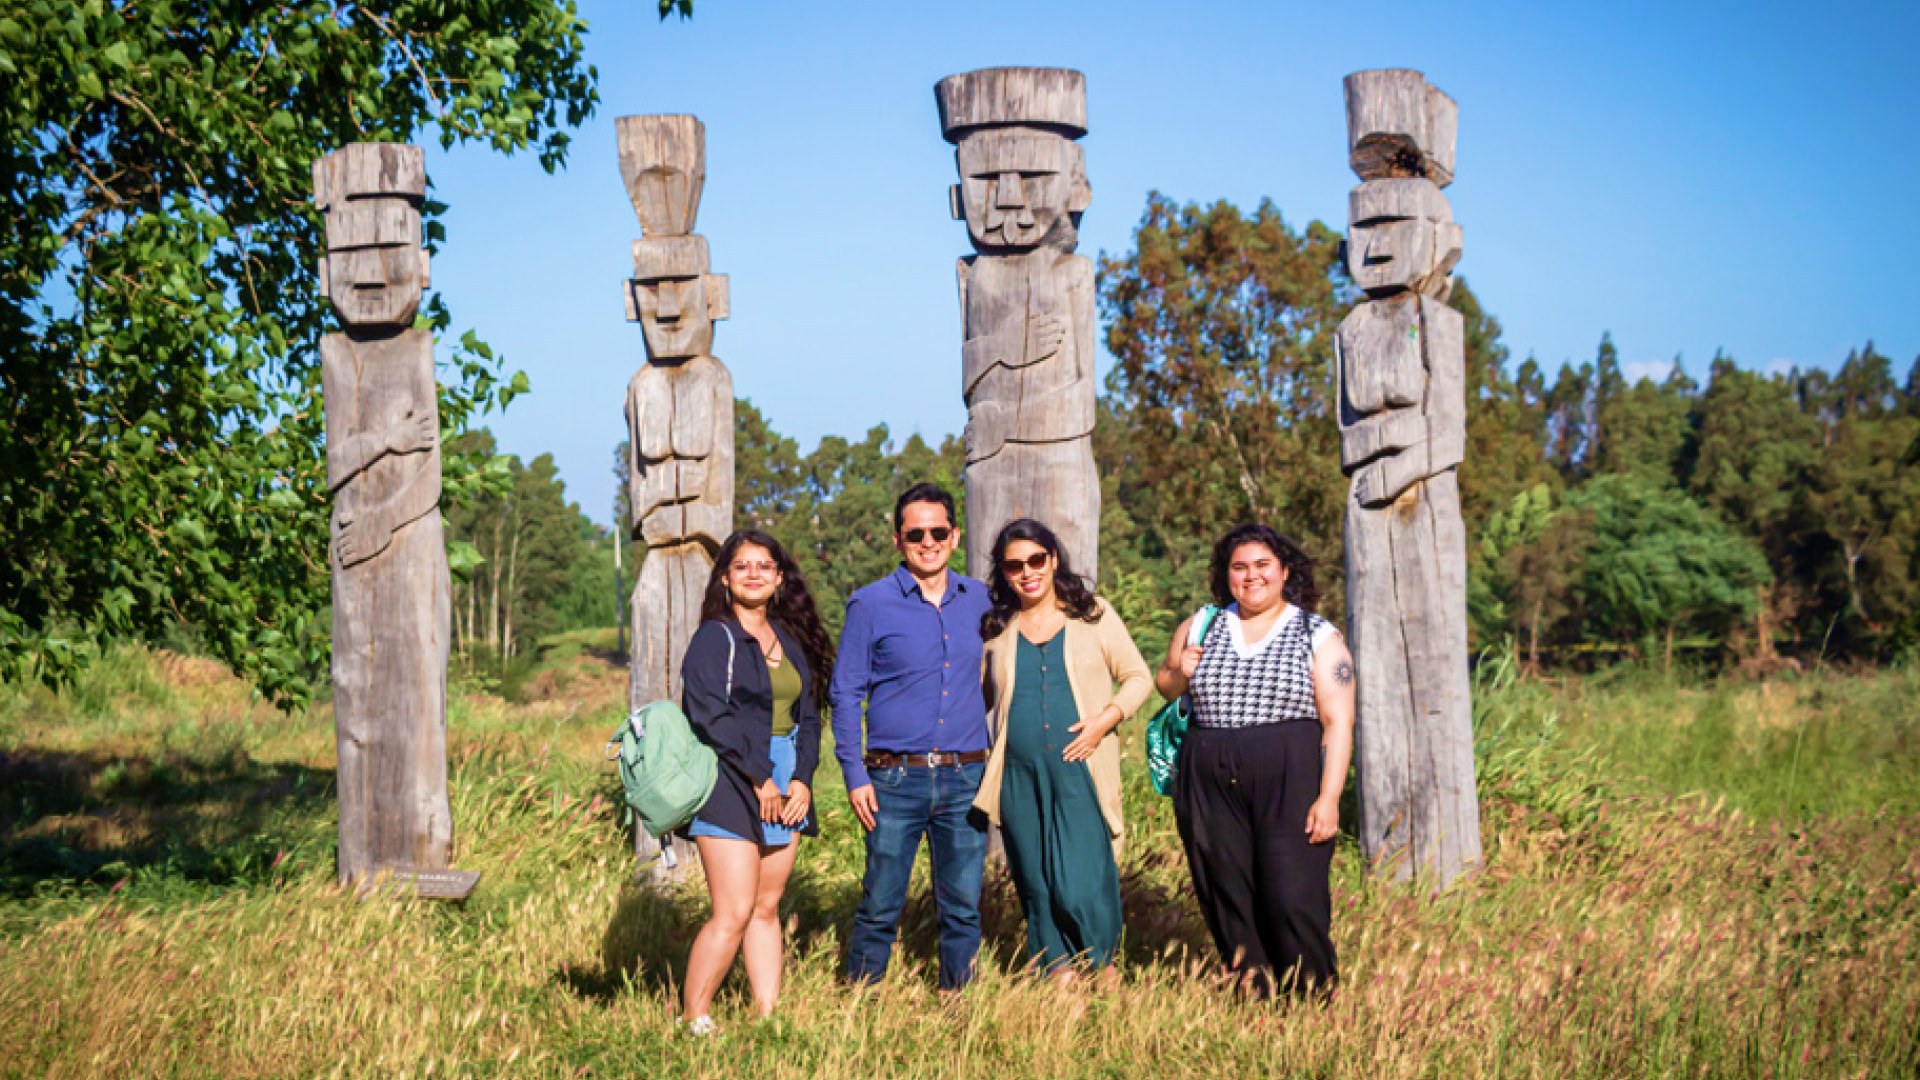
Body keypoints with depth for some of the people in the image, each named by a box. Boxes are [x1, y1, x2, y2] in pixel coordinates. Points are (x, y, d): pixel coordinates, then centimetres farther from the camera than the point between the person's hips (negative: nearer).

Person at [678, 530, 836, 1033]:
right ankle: (692, 1019, 0)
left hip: (784, 787, 6)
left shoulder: (791, 641, 16)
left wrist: (802, 779, 0)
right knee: (735, 912, -10)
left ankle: (769, 1016, 10)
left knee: (767, 908, 7)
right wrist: (758, 778, -15)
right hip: (729, 783, -6)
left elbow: (807, 715, 15)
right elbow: (709, 714, -13)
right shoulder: (714, 638, -3)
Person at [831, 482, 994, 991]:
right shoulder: (871, 605, 0)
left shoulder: (980, 599, 10)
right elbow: (846, 693, 2)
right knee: (881, 906, 0)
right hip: (897, 780, -3)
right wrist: (854, 775, -6)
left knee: (963, 906, 6)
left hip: (966, 778, 3)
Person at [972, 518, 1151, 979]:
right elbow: (977, 699, 22)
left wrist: (1106, 718, -7)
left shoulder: (1093, 616, 6)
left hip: (1080, 772, -3)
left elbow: (1138, 677, 9)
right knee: (1037, 891, 5)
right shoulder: (996, 630, 12)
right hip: (1019, 779, 3)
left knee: (1080, 888, -11)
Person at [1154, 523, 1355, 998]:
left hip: (1289, 785, -3)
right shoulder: (1202, 627, 15)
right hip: (1211, 787, 3)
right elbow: (1164, 686, 26)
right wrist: (1179, 674, 2)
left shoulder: (1318, 636, 6)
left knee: (1292, 901, -10)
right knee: (1228, 903, 2)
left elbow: (1338, 721, -1)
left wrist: (1329, 797, -11)